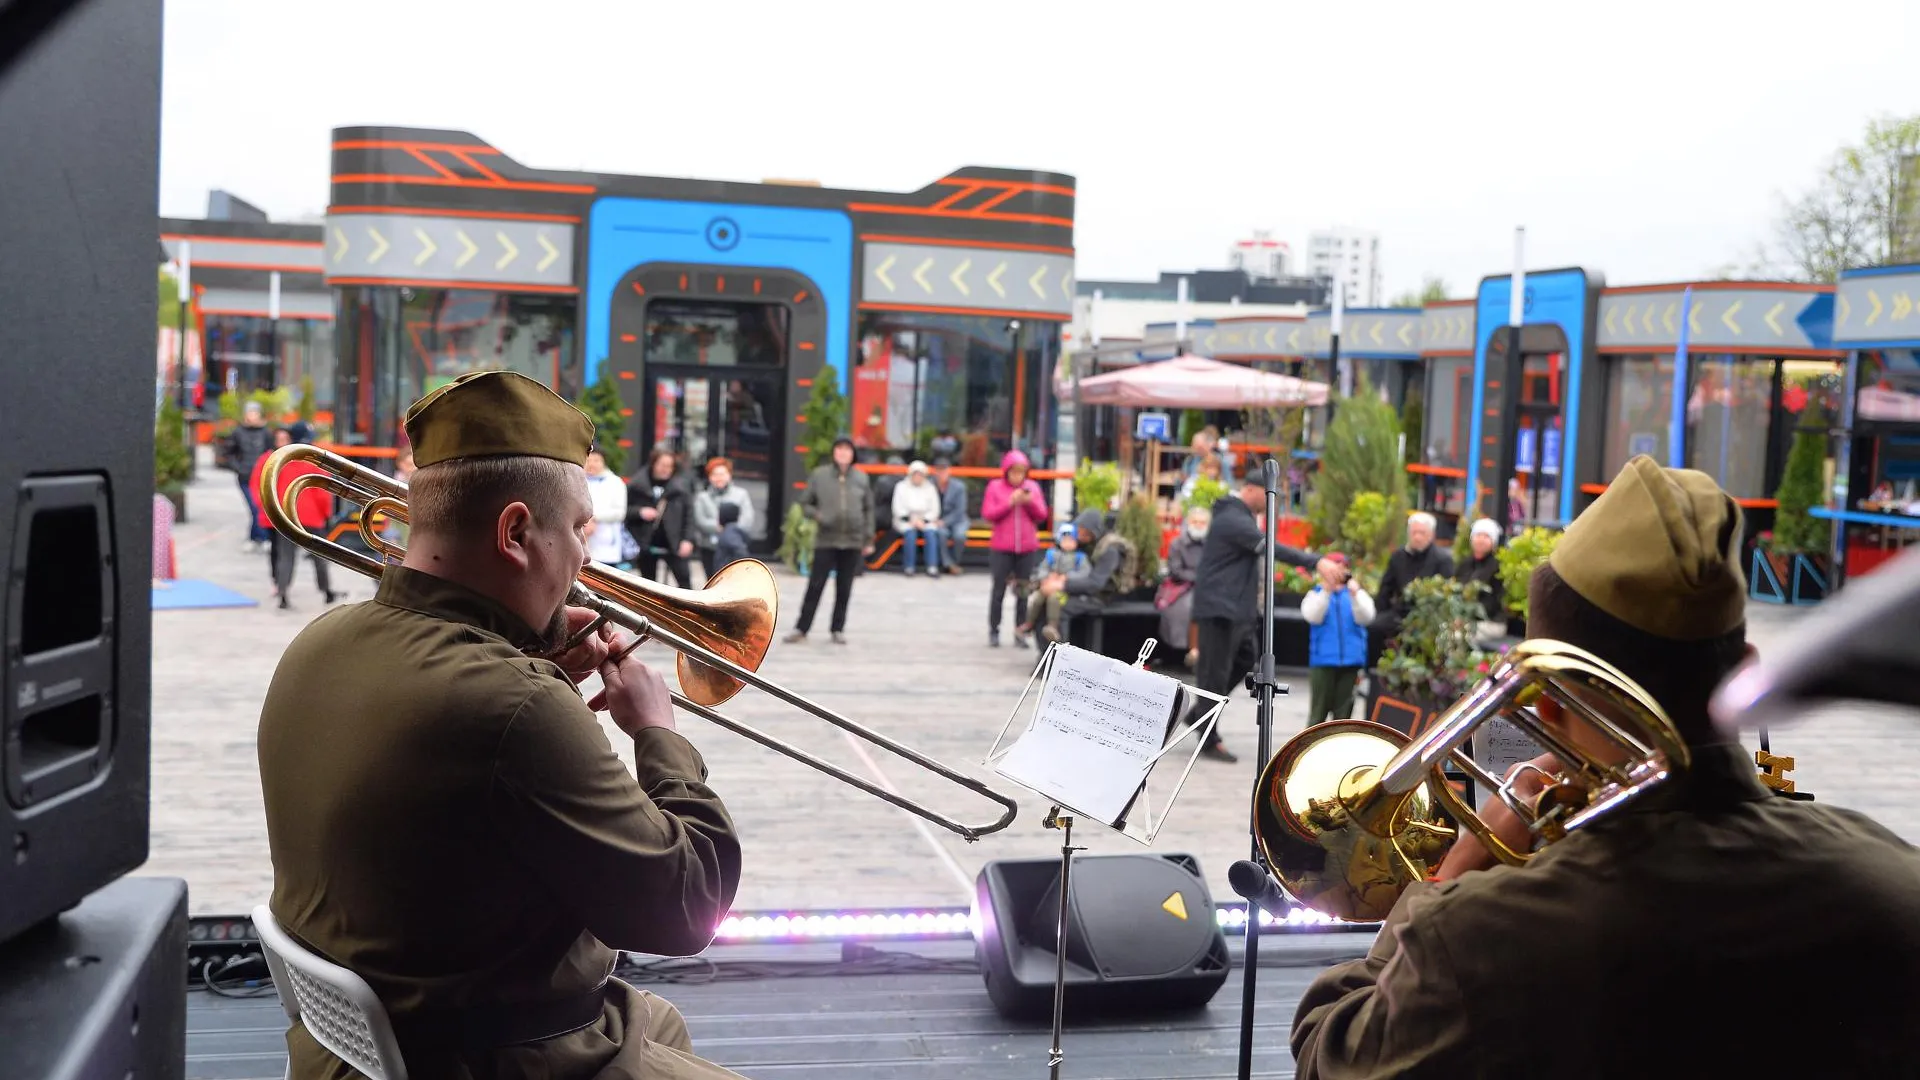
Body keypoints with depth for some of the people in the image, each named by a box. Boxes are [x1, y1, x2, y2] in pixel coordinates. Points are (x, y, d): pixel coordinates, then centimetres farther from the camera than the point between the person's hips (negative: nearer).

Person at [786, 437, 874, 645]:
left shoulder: (861, 478, 5)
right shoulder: (819, 475, 0)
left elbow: (868, 510, 10)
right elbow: (805, 503, 6)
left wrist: (868, 540, 7)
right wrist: (817, 516, -13)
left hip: (853, 543, 2)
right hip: (826, 541, -1)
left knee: (844, 589, 7)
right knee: (815, 586, -1)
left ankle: (838, 629, 17)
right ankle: (801, 628, 7)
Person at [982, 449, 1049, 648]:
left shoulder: (1032, 487, 7)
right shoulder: (995, 486, 0)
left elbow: (1042, 516, 6)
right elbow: (987, 513, -7)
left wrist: (1030, 502, -12)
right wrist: (1010, 502, -15)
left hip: (1027, 549, 2)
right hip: (1001, 549, -2)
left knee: (1023, 592, 3)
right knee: (999, 590, 2)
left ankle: (1020, 633, 8)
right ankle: (993, 632, 10)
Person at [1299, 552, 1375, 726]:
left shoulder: (1358, 593, 9)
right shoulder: (1315, 593, 7)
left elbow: (1365, 618, -6)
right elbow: (1312, 616, -11)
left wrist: (1354, 595, -23)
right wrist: (1326, 591, -22)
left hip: (1350, 660, 2)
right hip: (1323, 660, -2)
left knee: (1344, 708, 4)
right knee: (1319, 708, -2)